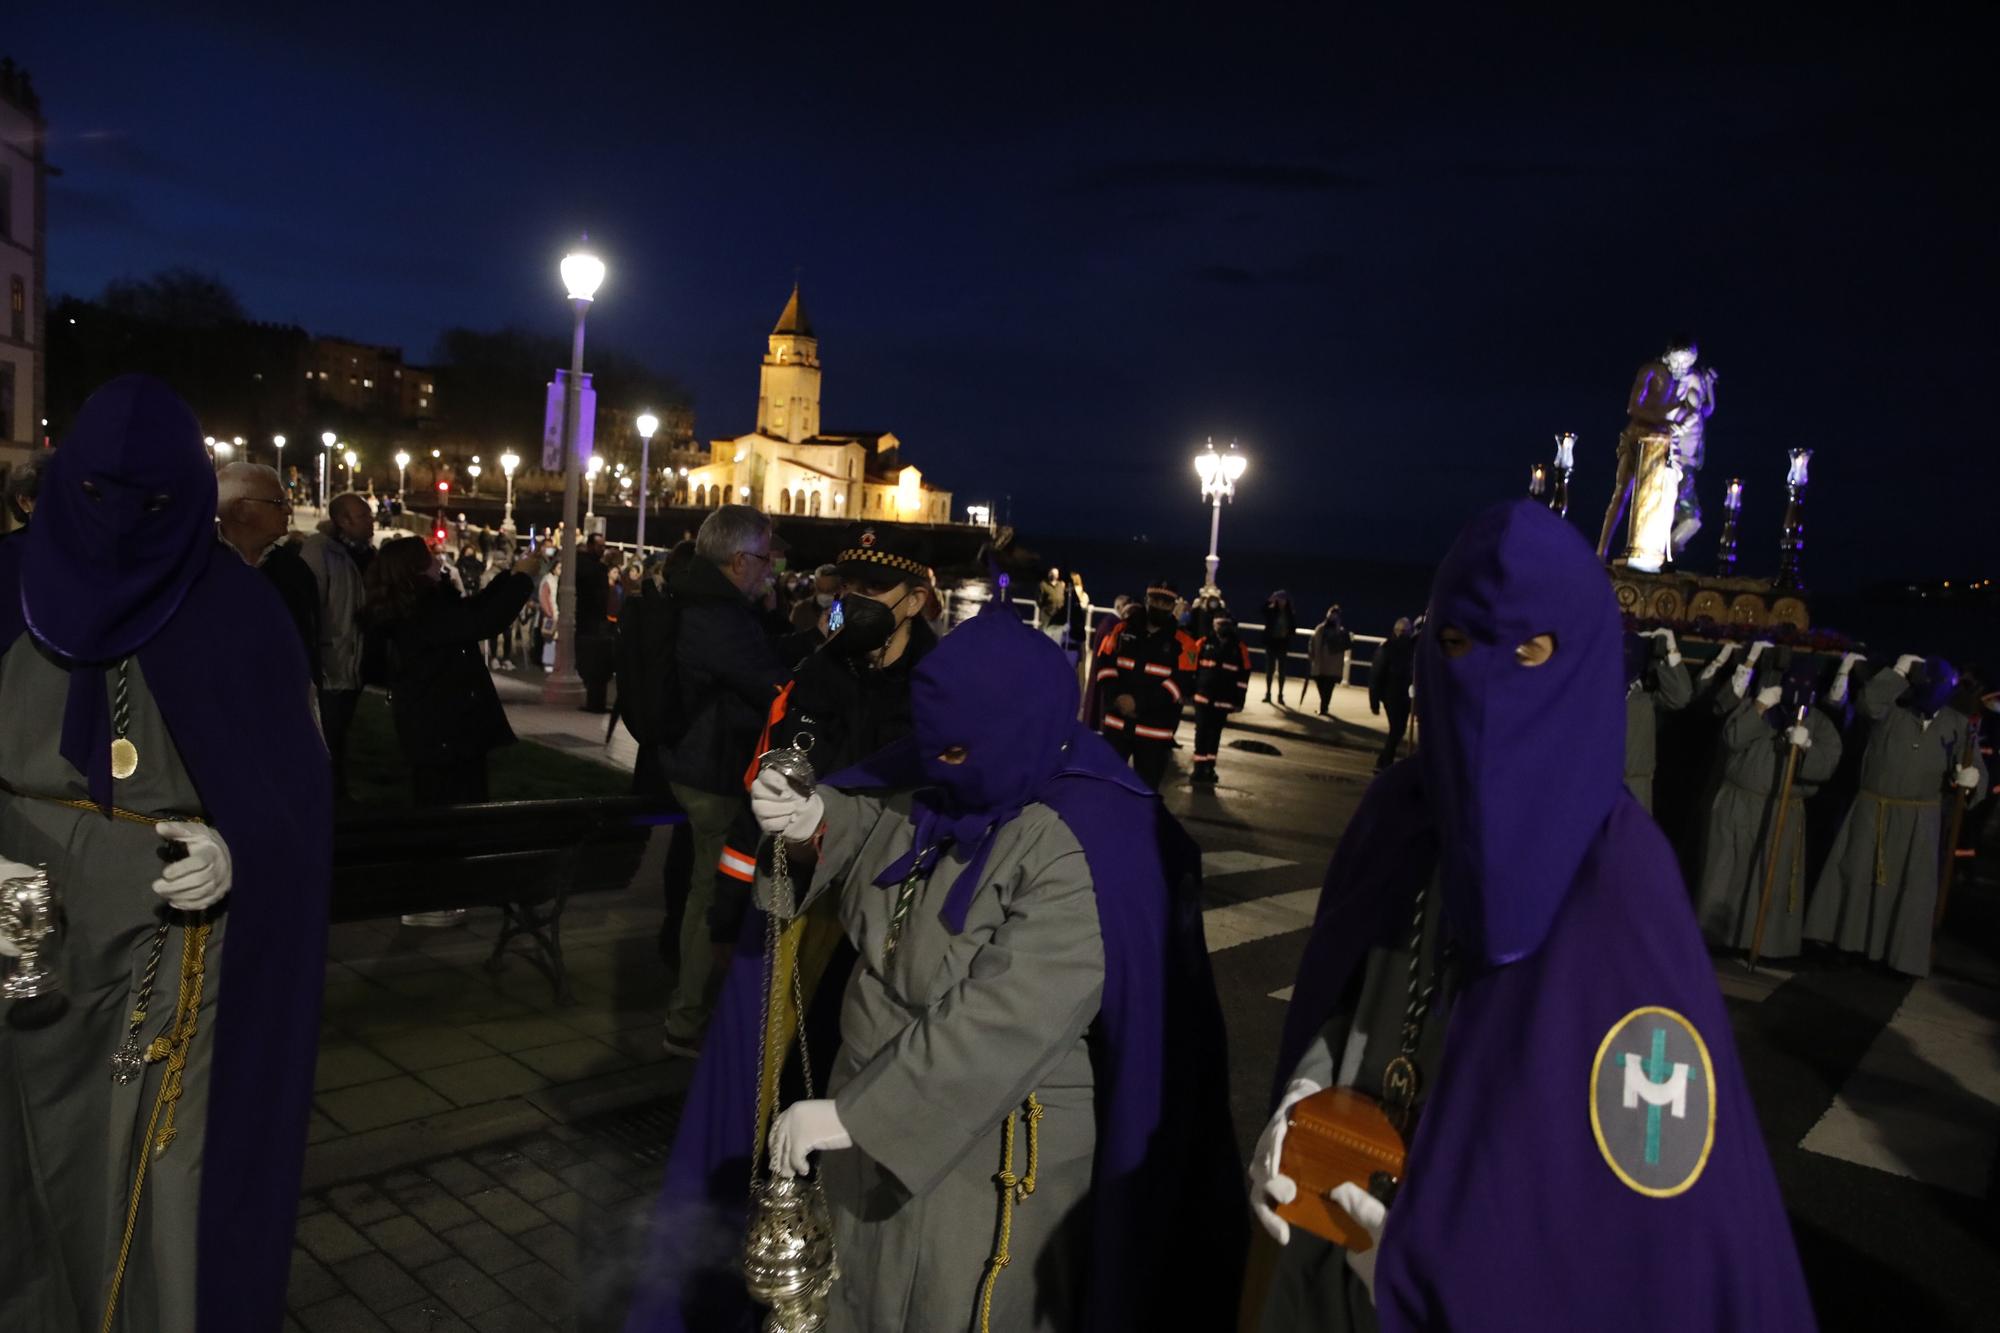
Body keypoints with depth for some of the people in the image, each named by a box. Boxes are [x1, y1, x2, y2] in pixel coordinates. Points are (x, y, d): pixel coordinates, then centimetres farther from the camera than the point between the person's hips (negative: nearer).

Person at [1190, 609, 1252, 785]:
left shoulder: (1240, 648, -1)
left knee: (1215, 734, 9)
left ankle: (1209, 769, 17)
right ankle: (1199, 769, 8)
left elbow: (1243, 677, 1)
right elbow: (1194, 667, 6)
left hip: (1224, 700, 0)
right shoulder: (1203, 644, 0)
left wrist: (1239, 700, -2)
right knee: (1201, 732, 3)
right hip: (1203, 696, 0)